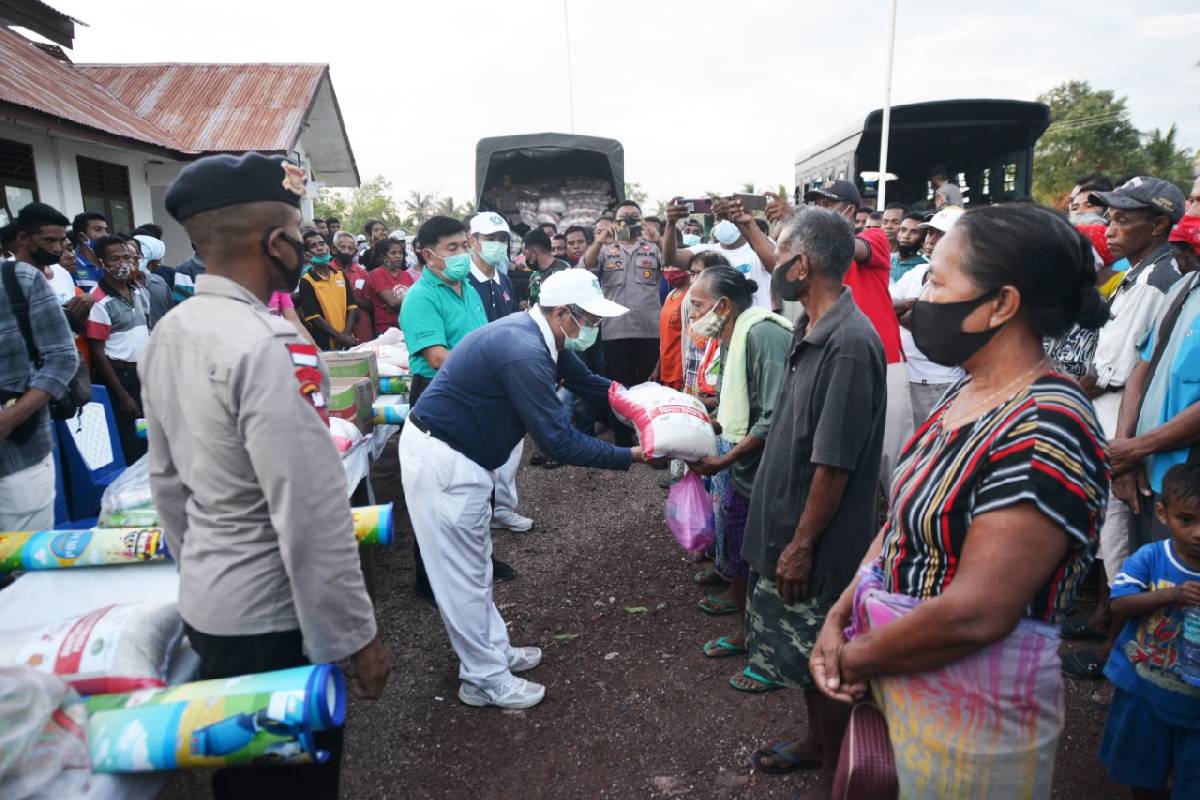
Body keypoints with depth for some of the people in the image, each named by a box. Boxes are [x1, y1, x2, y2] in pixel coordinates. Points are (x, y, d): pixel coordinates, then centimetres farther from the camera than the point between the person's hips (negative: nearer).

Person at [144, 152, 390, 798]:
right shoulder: (267, 347, -26)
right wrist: (354, 634, -15)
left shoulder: (167, 335, 1)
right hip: (276, 622, -8)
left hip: (204, 607, 8)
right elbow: (313, 515, -26)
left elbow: (167, 483, 11)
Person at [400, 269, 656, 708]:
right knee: (461, 573, 3)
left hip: (460, 455, 10)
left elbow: (588, 383, 15)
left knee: (473, 563, 20)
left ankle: (494, 651, 35)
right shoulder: (523, 352, -28)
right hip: (440, 460, -10)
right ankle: (486, 680, 18)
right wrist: (631, 456, -21)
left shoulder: (539, 335, 2)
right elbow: (559, 441, -27)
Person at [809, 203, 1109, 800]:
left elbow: (974, 615, -29)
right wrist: (839, 619, -4)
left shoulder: (1047, 431, -25)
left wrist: (856, 659, -14)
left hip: (969, 721, -7)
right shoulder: (964, 394, 3)